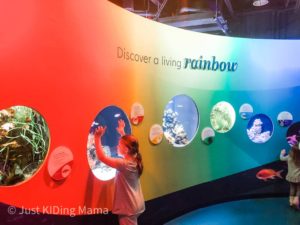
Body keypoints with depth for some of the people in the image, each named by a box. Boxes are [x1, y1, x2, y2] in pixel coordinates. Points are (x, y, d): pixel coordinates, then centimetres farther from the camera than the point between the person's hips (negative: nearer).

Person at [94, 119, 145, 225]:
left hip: (128, 207, -8)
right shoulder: (134, 161, -3)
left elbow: (102, 157, -26)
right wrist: (122, 132, 22)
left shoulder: (124, 164, -25)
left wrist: (97, 138, -22)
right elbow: (127, 143, 18)